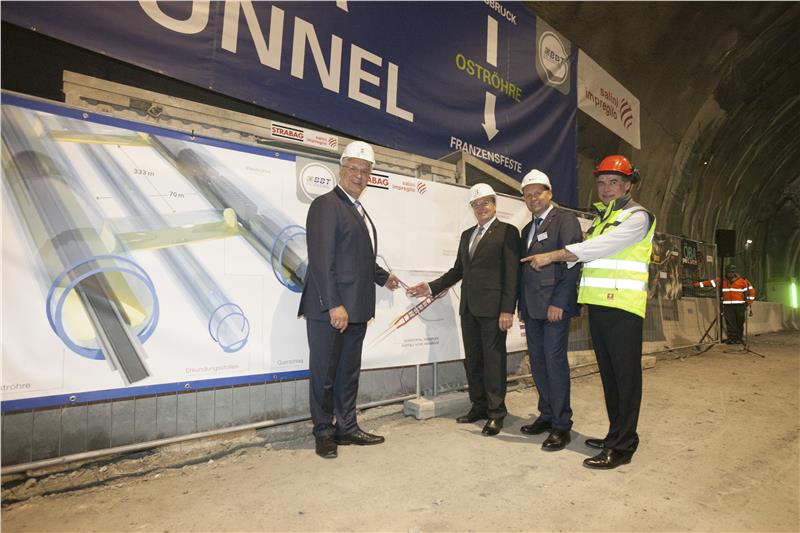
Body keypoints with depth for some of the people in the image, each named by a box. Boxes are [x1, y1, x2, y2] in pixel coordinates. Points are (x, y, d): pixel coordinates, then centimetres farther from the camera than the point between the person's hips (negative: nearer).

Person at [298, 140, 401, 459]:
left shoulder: (358, 211, 18)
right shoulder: (326, 204, -10)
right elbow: (322, 260, -18)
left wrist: (382, 277, 27)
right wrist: (334, 305, -22)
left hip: (356, 309, 9)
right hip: (329, 309, -9)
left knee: (349, 371, 17)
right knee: (324, 373, 6)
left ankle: (347, 427, 31)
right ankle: (324, 433, 22)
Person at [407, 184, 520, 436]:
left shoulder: (507, 232, -3)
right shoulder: (467, 235, 17)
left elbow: (511, 273, -10)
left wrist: (507, 310, -16)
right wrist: (431, 287, 9)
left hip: (493, 307, -7)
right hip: (469, 307, 7)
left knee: (493, 360, 1)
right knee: (472, 360, 13)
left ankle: (496, 413, 14)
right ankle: (479, 407, 27)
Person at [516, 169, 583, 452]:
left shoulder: (565, 219, -3)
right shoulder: (527, 229, 21)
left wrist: (559, 302, -18)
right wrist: (522, 305, 13)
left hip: (555, 303, -8)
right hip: (532, 306, 8)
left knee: (555, 360, -6)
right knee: (538, 362, 11)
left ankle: (561, 425, 6)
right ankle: (547, 415, 23)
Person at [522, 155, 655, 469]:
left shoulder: (637, 216, -4)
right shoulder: (599, 220, 21)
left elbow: (600, 247, -16)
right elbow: (588, 255, 18)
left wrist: (551, 256, -15)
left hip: (623, 307, -7)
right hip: (599, 305, 8)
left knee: (625, 375, -2)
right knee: (608, 373, 12)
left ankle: (622, 447, 4)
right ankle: (616, 435, 24)